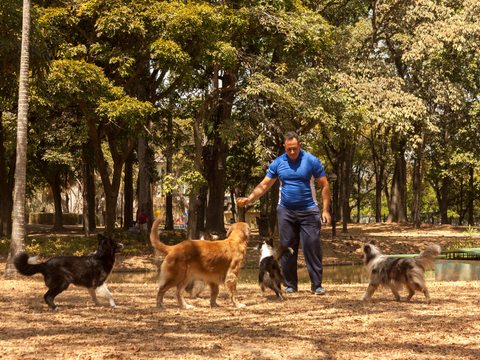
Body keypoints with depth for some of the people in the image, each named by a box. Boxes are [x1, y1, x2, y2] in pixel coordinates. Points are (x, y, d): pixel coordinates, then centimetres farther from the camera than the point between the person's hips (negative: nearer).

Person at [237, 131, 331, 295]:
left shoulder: (311, 161, -3)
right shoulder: (278, 163, 4)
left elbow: (324, 186, 0)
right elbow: (264, 185, 9)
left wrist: (326, 210, -6)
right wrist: (249, 199, -4)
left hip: (308, 211, -2)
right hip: (286, 211, 3)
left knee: (312, 246, -6)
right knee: (287, 248, 3)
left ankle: (317, 285, 0)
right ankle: (290, 284, 12)